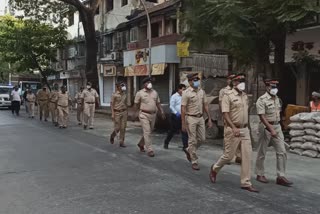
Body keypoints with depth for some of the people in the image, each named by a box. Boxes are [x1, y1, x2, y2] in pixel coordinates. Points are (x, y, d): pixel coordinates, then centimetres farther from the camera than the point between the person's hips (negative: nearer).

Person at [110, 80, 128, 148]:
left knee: (123, 128, 2)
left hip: (124, 112, 5)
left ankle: (121, 142, 10)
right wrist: (113, 114, -13)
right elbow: (112, 104, -7)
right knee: (117, 128, -1)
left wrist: (127, 112, 12)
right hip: (117, 112, -5)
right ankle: (112, 136, 31)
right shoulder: (114, 94, -6)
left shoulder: (124, 94, 9)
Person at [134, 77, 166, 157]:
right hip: (144, 115, -5)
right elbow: (136, 105, 2)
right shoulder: (140, 93, -3)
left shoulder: (155, 92, 10)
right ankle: (150, 150, -5)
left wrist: (162, 112, 4)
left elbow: (158, 103, 12)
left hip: (153, 114, 5)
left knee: (148, 132, 15)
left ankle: (141, 144, 38)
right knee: (147, 132, -9)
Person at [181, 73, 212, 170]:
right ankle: (194, 162, 11)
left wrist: (209, 119, 8)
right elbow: (183, 109, -11)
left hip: (200, 118, 6)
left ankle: (189, 151, 35)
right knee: (192, 140, 0)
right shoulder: (186, 93, -10)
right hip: (191, 118, -6)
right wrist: (183, 123, -15)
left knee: (202, 139, 9)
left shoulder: (202, 91, 7)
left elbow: (205, 105, 12)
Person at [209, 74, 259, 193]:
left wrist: (245, 126, 17)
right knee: (229, 155, 1)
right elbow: (225, 114, -16)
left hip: (245, 129, 6)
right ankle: (214, 169, 30)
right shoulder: (228, 96, -9)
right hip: (233, 130, -6)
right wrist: (234, 128, -25)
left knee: (247, 155, 1)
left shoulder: (245, 96, 13)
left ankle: (246, 183, 8)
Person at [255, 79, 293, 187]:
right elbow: (262, 117, -20)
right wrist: (271, 129, -26)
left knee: (282, 152, 1)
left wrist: (276, 127, 13)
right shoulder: (262, 100, -13)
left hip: (277, 127, 7)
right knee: (262, 153, 6)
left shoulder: (277, 99, 10)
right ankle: (260, 174, 20)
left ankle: (281, 177, 5)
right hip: (266, 127, -7)